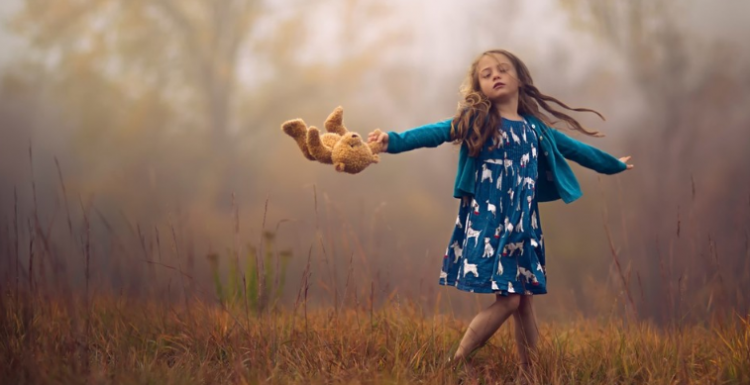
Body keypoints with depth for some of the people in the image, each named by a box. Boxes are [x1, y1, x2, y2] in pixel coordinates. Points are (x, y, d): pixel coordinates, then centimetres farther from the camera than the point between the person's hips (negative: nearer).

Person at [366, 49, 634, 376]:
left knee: (524, 300, 5)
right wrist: (394, 141, -32)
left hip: (523, 226, 5)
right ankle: (453, 365, -4)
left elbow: (573, 148, 28)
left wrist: (614, 164, 41)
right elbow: (435, 132, -15)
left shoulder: (535, 128, 14)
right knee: (507, 300, -13)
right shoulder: (476, 121, -1)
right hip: (486, 223, -5)